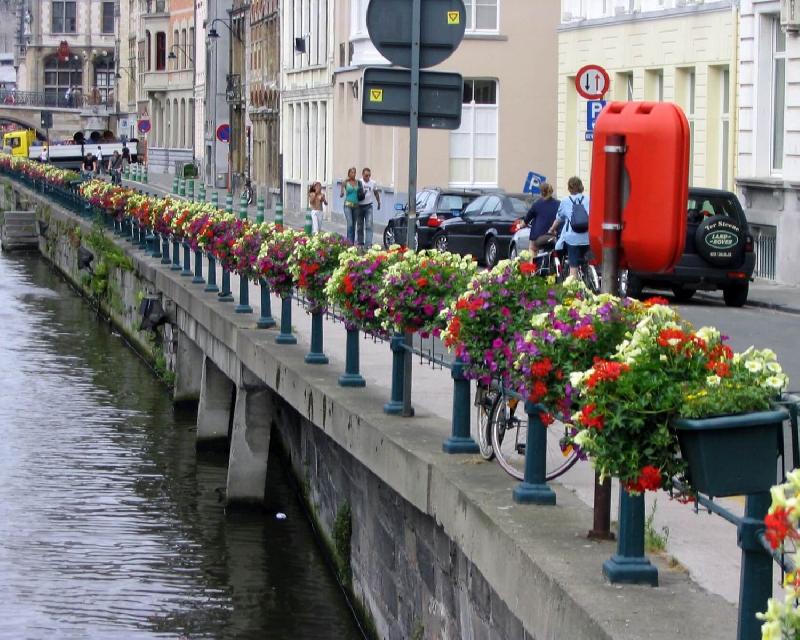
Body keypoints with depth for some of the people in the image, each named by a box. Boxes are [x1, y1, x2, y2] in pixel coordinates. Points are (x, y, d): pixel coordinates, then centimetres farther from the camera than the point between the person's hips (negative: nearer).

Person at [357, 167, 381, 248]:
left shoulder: (373, 183, 2)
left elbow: (376, 193, 19)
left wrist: (379, 203, 28)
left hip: (368, 206, 1)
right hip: (359, 206, -1)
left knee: (369, 226, -11)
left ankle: (368, 244, -15)